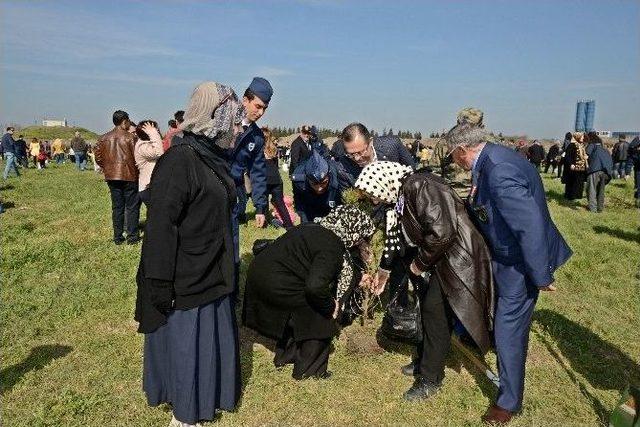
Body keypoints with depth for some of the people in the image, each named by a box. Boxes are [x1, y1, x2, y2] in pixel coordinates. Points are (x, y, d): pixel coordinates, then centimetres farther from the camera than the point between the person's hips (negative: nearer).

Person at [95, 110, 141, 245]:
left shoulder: (104, 138, 5)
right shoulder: (130, 137, -10)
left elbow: (98, 158, 5)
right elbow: (137, 157, -13)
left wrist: (108, 169, 17)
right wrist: (136, 170, 3)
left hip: (112, 177, 5)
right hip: (129, 177, -5)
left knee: (117, 207, 12)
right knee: (132, 207, 5)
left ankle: (117, 237, 15)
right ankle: (132, 236, 7)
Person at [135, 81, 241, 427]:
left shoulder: (212, 157, 7)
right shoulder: (178, 160, -21)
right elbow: (160, 225, -23)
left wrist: (225, 267, 20)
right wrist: (161, 285, -22)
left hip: (212, 274, 9)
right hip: (185, 279, -8)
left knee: (212, 337, 21)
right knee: (184, 342, 8)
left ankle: (207, 395, 43)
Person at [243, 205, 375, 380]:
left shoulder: (314, 228, 12)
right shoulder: (332, 247, -18)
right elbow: (316, 287, -30)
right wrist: (330, 305, -10)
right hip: (276, 285, -9)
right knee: (321, 317, 5)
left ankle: (284, 355, 44)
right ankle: (309, 370, 18)